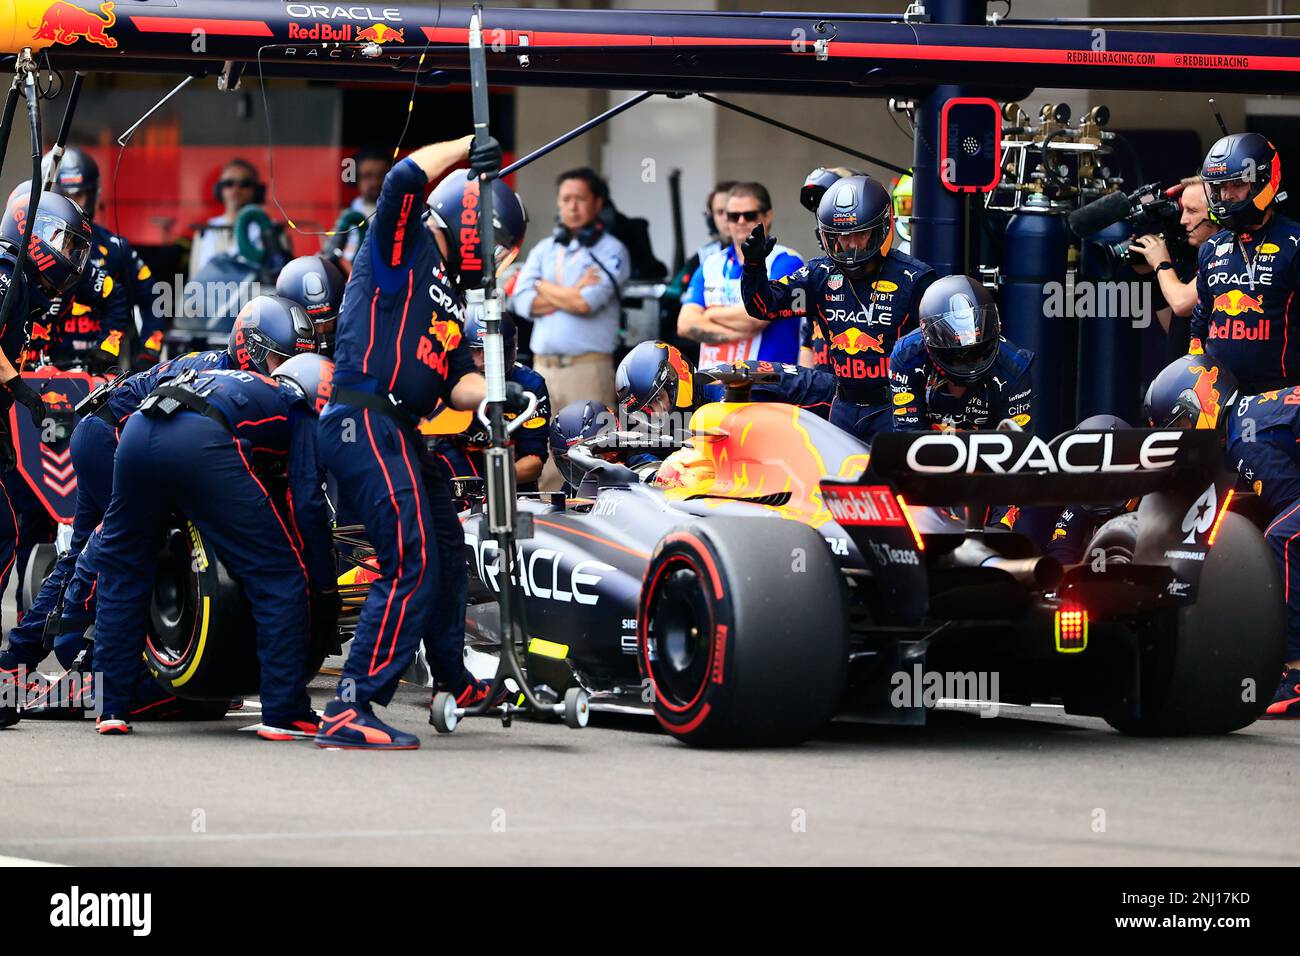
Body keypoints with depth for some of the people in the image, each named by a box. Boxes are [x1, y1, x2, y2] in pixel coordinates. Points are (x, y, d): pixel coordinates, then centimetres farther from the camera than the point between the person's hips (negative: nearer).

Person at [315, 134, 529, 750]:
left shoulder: (449, 295, 22)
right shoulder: (402, 245, -2)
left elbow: (458, 383, 13)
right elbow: (405, 178, -23)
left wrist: (500, 395, -6)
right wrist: (469, 148, -10)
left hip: (397, 433, 10)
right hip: (362, 422, -10)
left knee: (447, 553, 25)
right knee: (411, 565, -17)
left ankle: (455, 682, 47)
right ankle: (350, 710, -19)